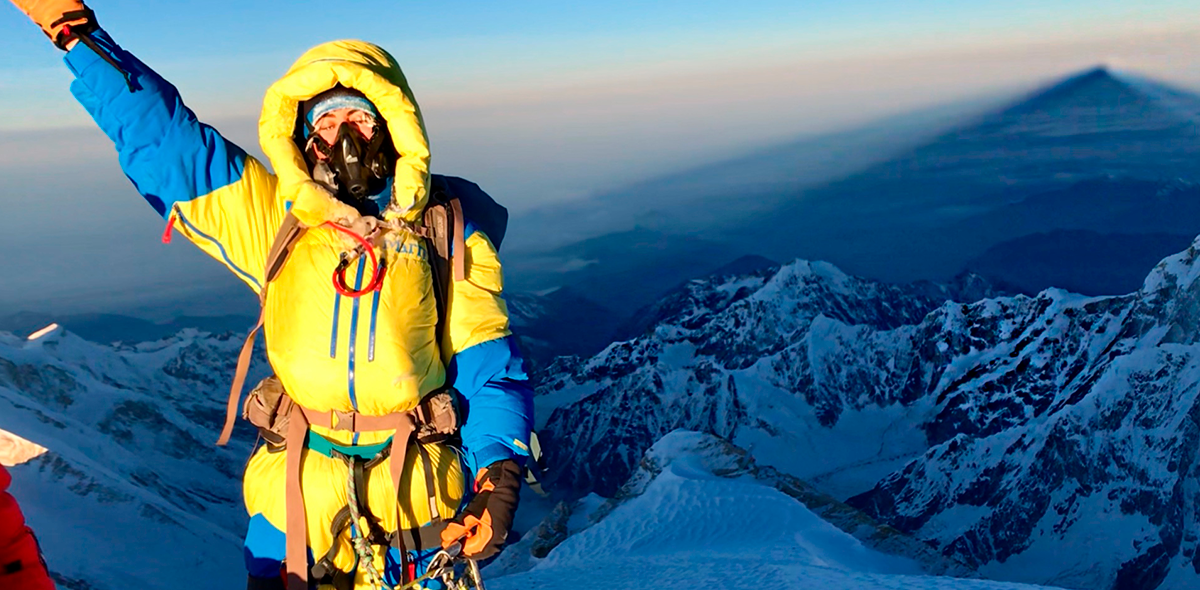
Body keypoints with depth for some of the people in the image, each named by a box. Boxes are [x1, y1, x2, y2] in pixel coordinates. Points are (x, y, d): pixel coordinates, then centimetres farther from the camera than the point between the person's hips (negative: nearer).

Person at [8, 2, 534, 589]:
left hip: (418, 500, -1)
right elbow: (162, 137, -3)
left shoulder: (445, 239, -4)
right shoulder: (275, 224, -1)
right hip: (297, 497, 1)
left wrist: (499, 477, -16)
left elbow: (491, 370, -3)